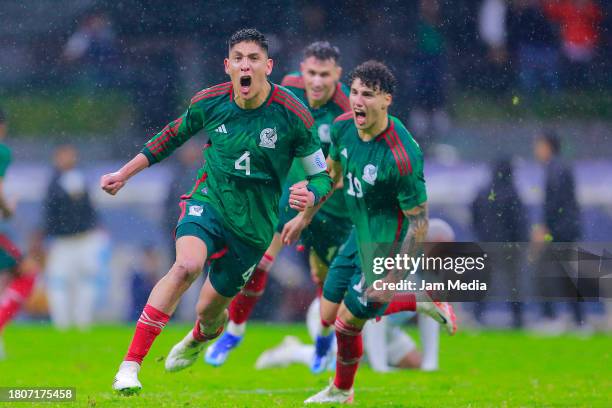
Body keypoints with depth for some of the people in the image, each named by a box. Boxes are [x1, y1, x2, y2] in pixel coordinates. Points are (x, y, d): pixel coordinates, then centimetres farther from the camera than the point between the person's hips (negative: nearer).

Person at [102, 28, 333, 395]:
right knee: (187, 266, -32)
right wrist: (124, 174, 16)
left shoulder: (292, 115, -14)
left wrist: (310, 195, -28)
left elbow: (322, 175, -4)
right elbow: (173, 136, 13)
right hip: (209, 201, 0)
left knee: (209, 312, 8)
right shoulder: (210, 103, -8)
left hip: (254, 224, 0)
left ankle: (197, 339, 51)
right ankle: (130, 365, -29)